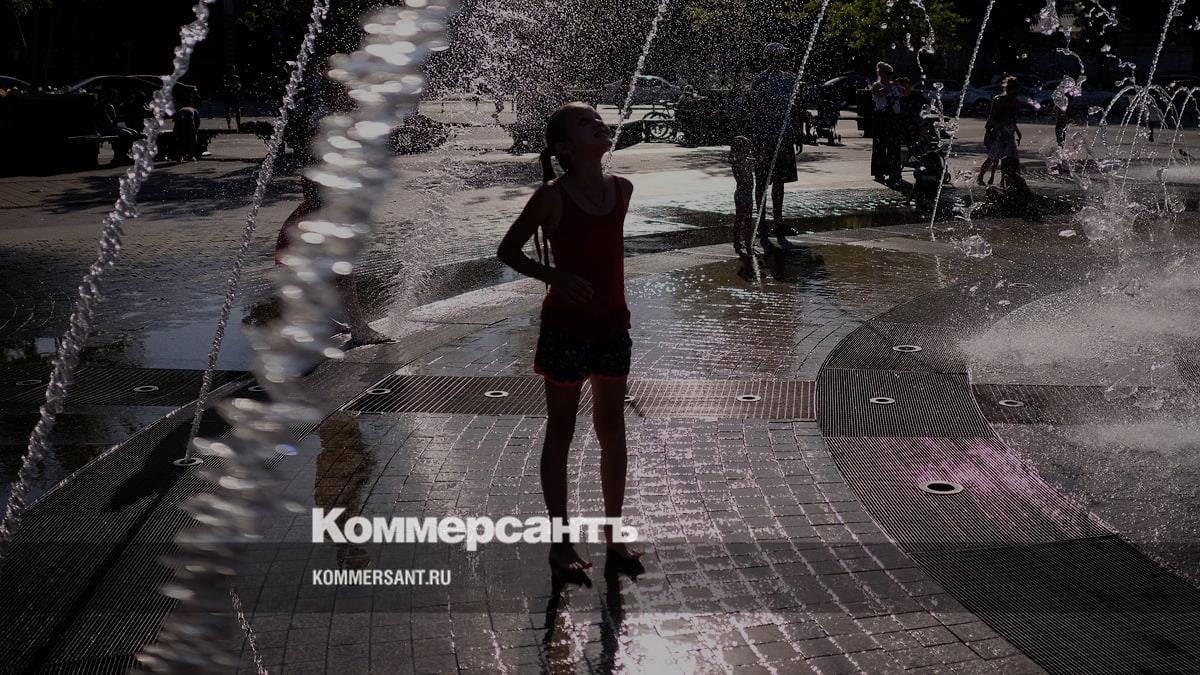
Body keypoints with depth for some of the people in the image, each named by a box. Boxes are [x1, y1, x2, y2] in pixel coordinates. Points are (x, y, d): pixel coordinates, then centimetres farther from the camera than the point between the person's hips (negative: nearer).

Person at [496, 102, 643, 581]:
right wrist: (553, 276, -21)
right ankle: (561, 543, 16)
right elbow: (507, 250, -7)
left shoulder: (622, 189, 3)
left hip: (612, 324, 5)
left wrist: (617, 304, 15)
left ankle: (614, 537, 24)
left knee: (612, 430, 11)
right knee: (561, 432, 6)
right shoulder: (552, 196, -12)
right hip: (566, 325, -5)